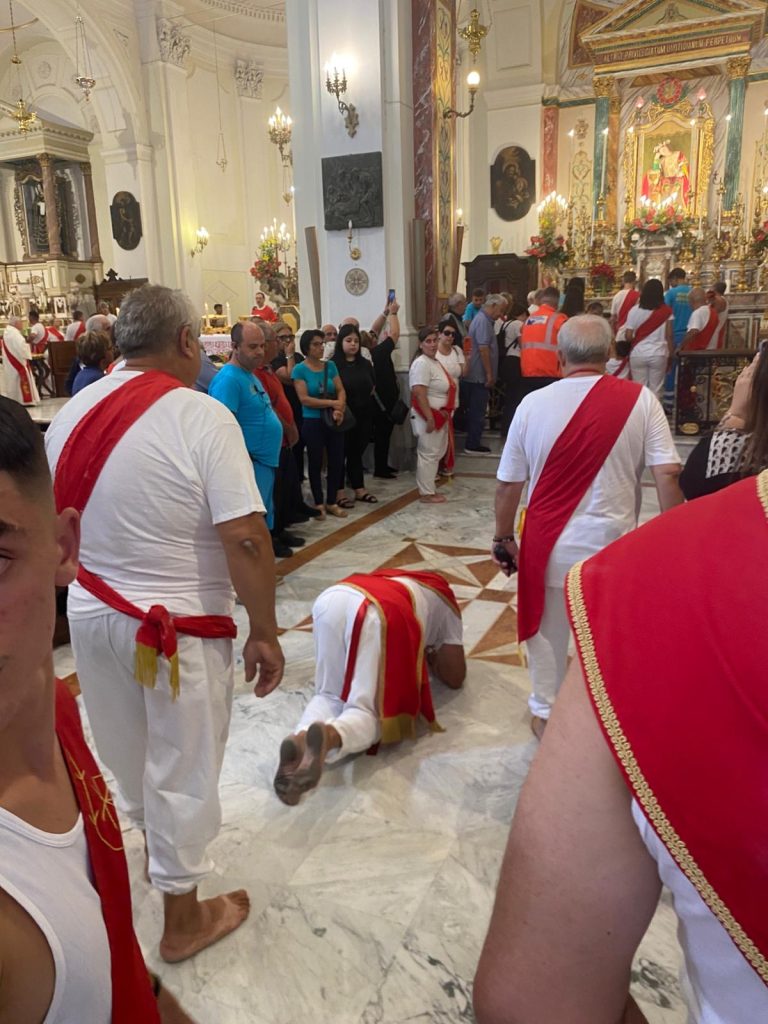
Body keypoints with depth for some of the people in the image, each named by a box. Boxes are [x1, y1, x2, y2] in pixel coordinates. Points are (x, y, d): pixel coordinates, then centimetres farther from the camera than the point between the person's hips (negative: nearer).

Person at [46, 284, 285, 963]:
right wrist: (265, 633, -14)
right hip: (179, 626, -6)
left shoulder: (70, 414, 0)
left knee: (125, 752, 27)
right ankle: (183, 918, 31)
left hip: (91, 612, 6)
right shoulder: (202, 417, -18)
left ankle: (150, 836, 53)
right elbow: (245, 539, -24)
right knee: (182, 768, 12)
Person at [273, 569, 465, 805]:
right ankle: (329, 735, -34)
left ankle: (299, 739, -16)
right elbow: (455, 678, 31)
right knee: (366, 710, -1)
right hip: (383, 615, -4)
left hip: (330, 599, 5)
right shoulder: (444, 602, 36)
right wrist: (429, 658, 51)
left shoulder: (389, 578, 47)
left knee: (329, 696, 16)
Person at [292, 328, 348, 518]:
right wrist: (332, 403, -15)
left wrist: (339, 409, -17)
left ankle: (331, 502, 19)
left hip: (333, 421, 4)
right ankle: (319, 503, 18)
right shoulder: (299, 369, -7)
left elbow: (341, 391, 2)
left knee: (337, 461, 6)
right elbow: (304, 399, -14)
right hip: (312, 422, -4)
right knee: (315, 463, 6)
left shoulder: (330, 366, 6)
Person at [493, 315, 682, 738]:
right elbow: (667, 474, -11)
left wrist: (503, 537, 13)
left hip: (550, 543, 1)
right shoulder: (640, 399, -7)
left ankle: (546, 715, 36)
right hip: (612, 542, 0)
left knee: (548, 630, 19)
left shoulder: (533, 404, -5)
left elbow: (508, 484, 0)